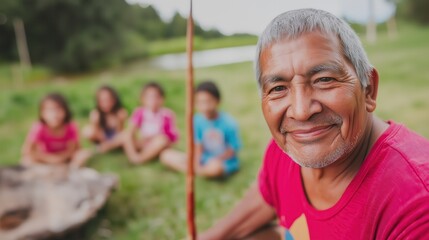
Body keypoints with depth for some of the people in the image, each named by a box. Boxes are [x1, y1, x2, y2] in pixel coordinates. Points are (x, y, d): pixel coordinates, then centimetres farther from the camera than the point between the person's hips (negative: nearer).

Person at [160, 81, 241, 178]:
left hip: (225, 163, -4)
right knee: (167, 155, -5)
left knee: (215, 166, -42)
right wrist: (197, 164, -16)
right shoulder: (198, 120, -6)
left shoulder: (228, 123, -16)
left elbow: (233, 149, -9)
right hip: (204, 160, 4)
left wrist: (217, 159, -20)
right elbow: (198, 145, -1)